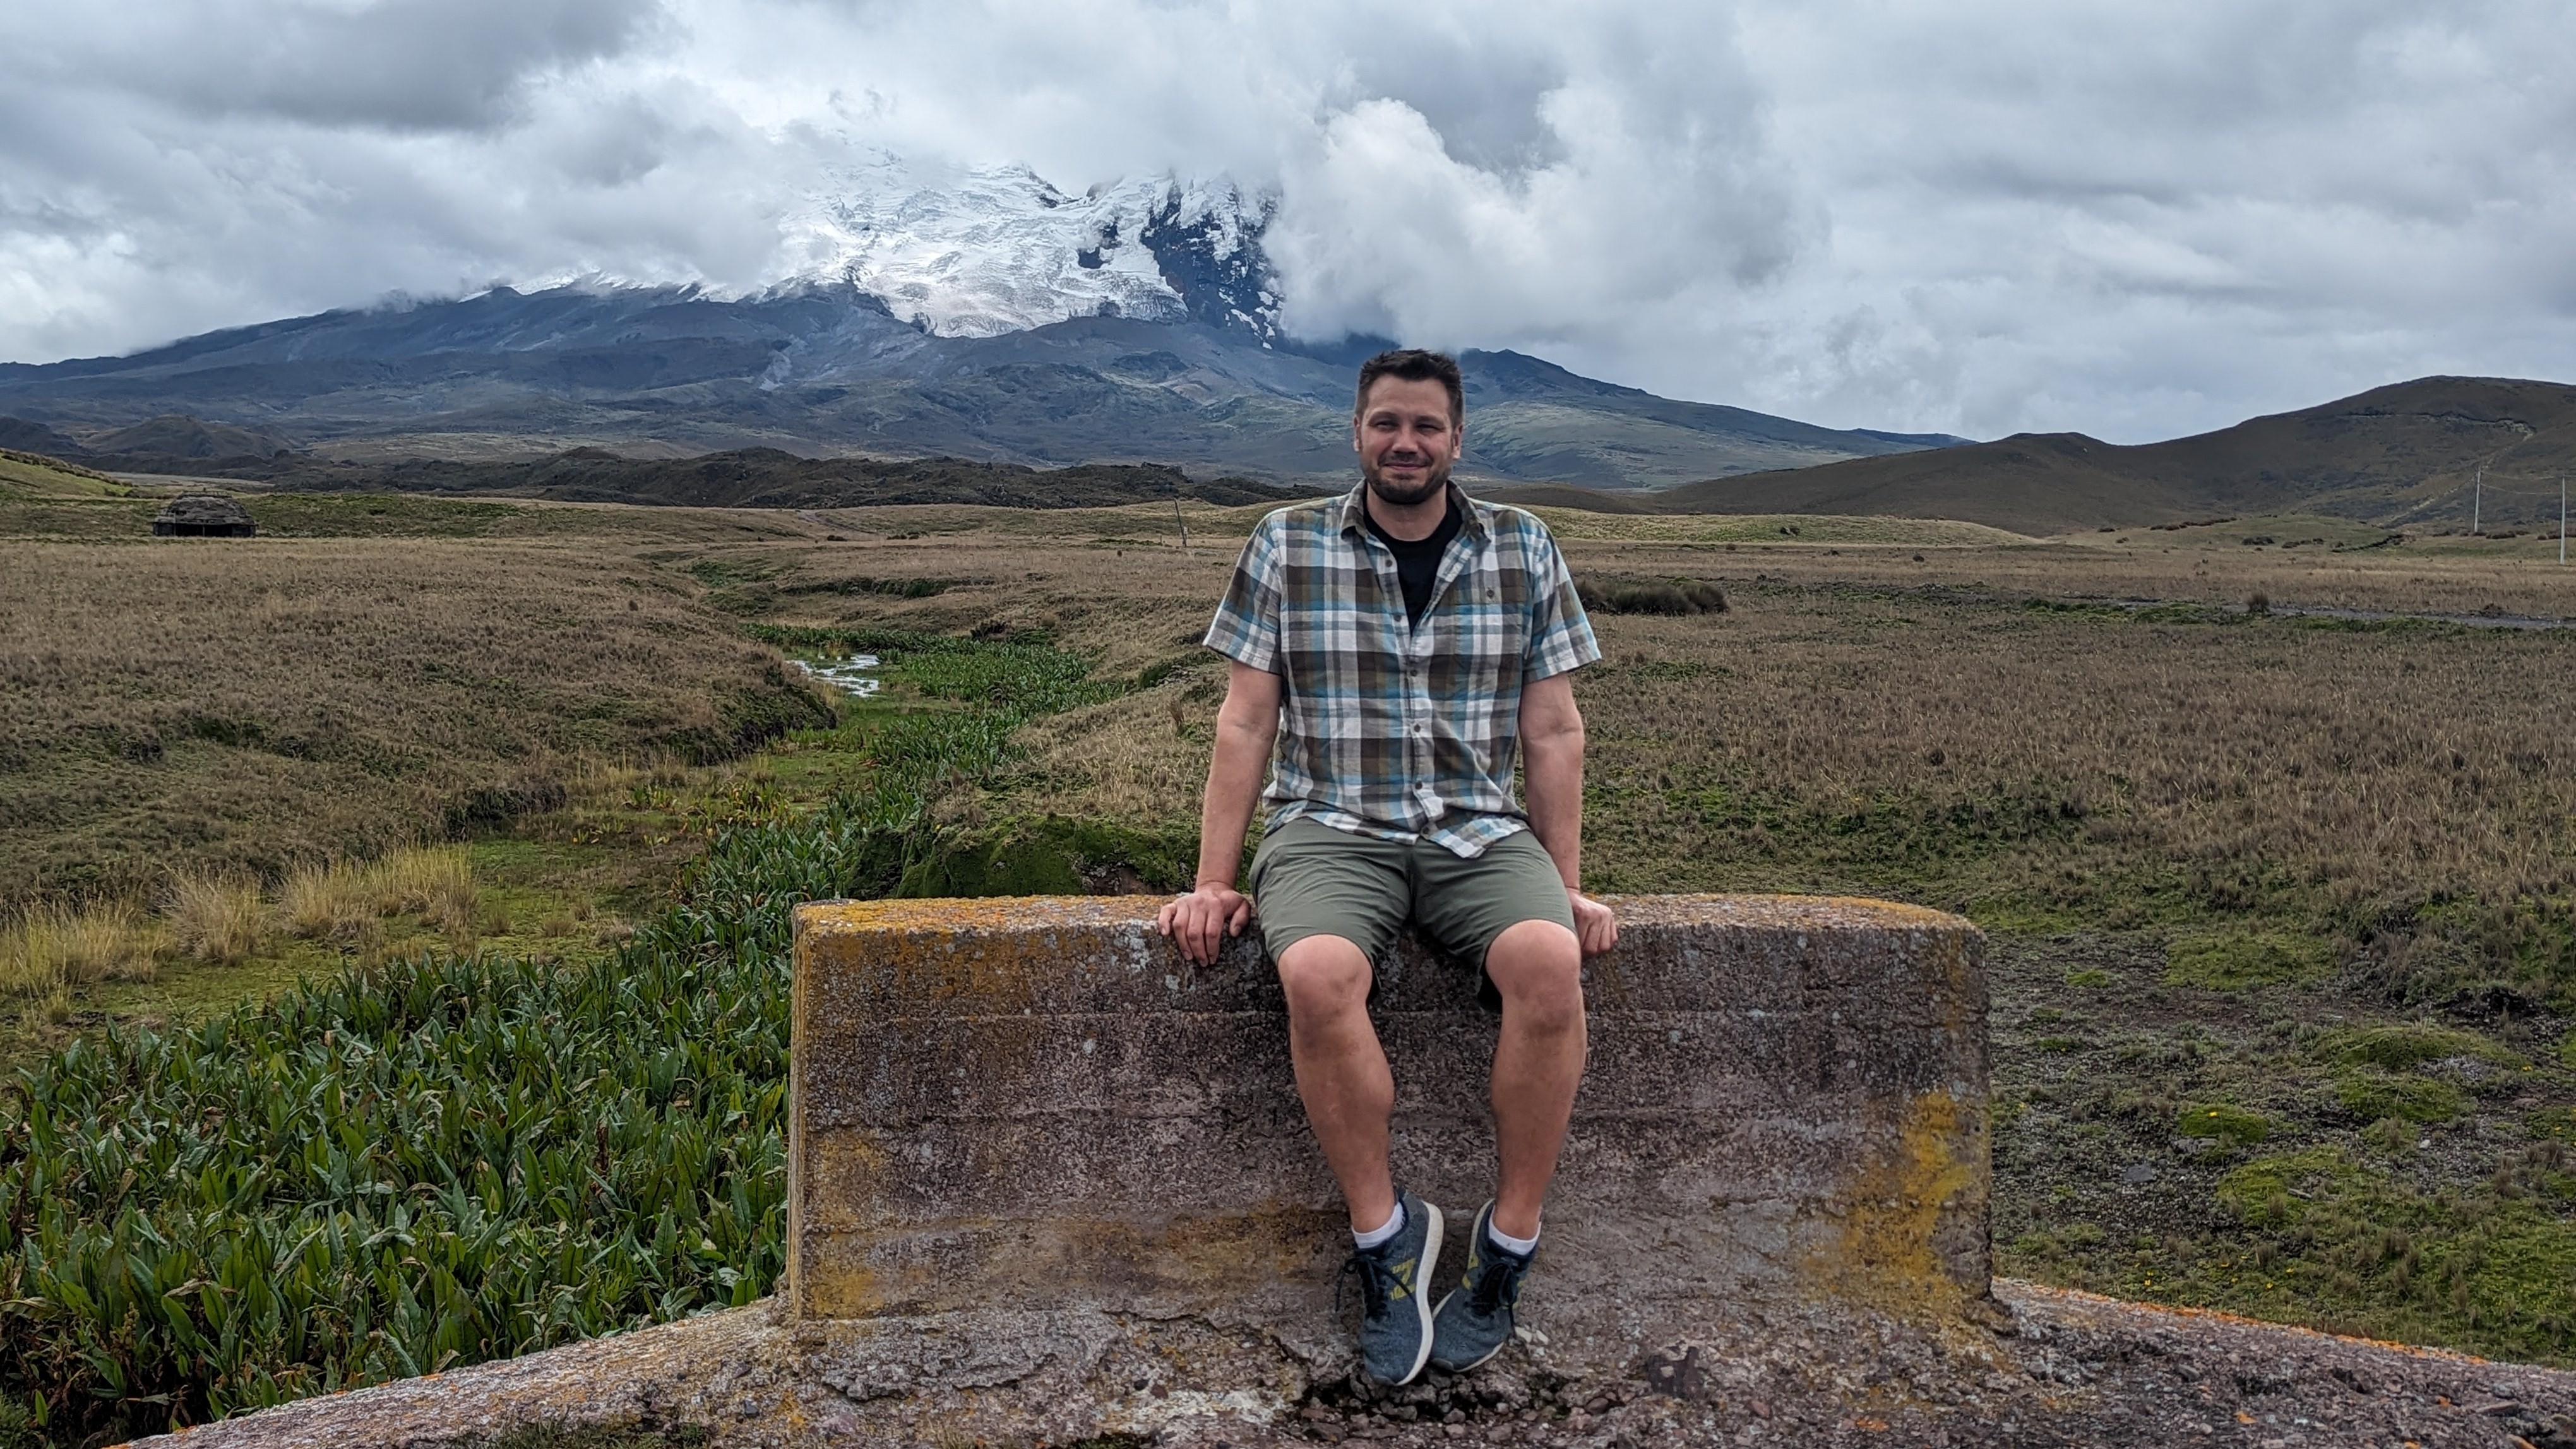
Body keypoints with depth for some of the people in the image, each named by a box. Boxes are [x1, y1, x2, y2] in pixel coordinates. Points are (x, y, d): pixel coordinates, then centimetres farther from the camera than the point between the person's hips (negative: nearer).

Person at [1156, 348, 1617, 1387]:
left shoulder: (1524, 552, 9)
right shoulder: (1286, 547, 6)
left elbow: (1552, 732, 8)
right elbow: (1245, 723, 4)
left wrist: (1568, 888, 2)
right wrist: (1213, 883, -2)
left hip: (1480, 834, 1)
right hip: (1330, 829, -1)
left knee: (1548, 963, -32)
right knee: (1318, 975, -35)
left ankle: (1508, 1243, -13)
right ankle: (1383, 1229, -13)